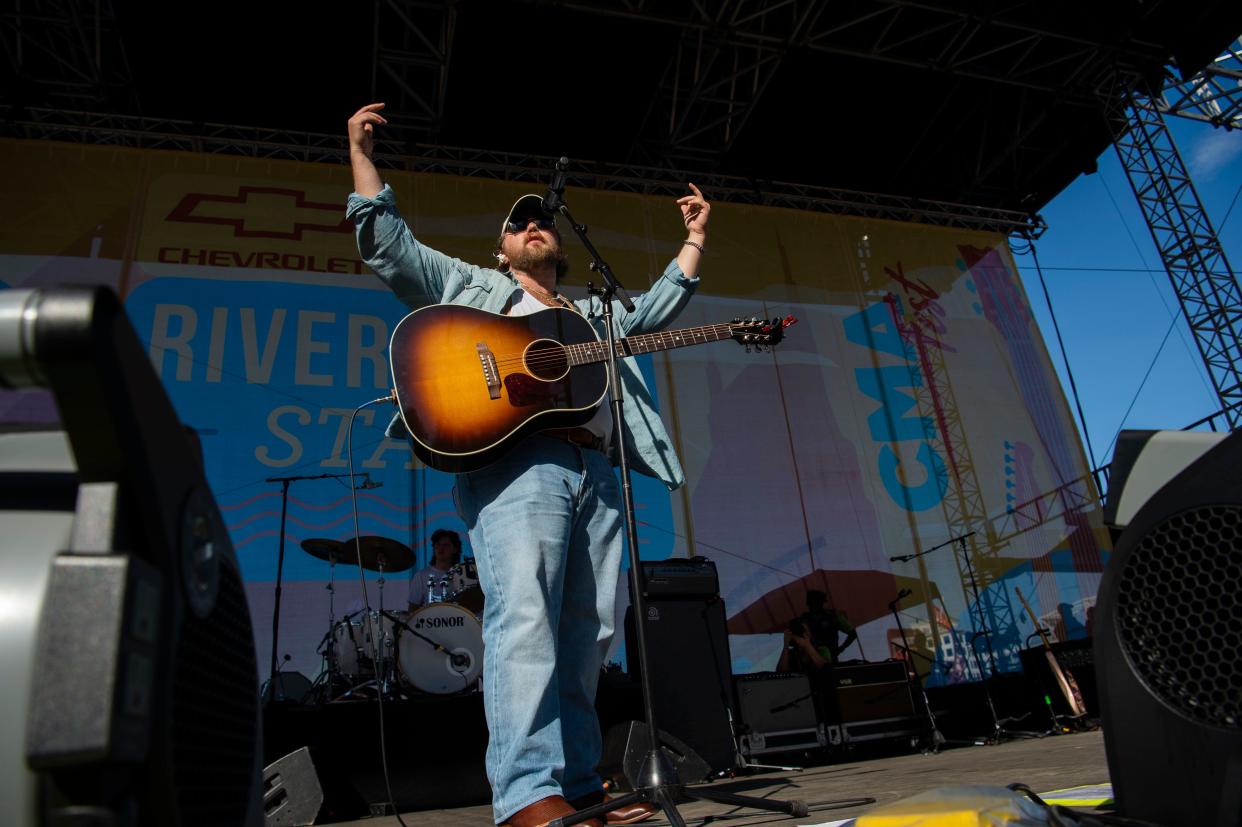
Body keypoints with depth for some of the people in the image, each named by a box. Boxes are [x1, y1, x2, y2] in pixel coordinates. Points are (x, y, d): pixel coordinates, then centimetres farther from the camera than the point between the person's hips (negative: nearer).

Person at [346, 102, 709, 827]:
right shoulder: (470, 285, 24)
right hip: (515, 458, -5)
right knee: (525, 616, -21)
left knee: (587, 634, 0)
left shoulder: (594, 312, 37)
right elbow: (391, 247, 17)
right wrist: (363, 156, 12)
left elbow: (657, 311, 33)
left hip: (596, 472, 6)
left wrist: (695, 240, 29)